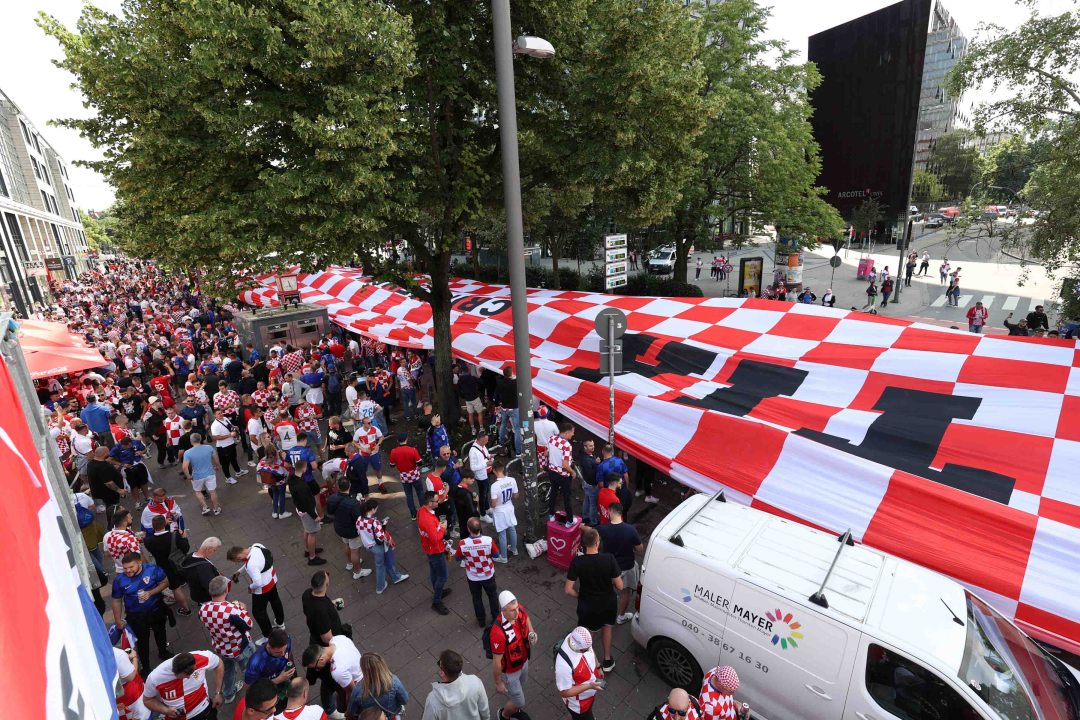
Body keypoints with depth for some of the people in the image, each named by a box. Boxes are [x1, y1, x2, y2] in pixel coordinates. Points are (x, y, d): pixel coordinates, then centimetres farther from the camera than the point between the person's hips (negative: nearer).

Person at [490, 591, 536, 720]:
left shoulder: (519, 609, -24)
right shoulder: (499, 632, -44)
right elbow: (496, 661, -27)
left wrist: (531, 631, -14)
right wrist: (498, 683, -13)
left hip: (523, 661, 6)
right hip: (509, 671, -6)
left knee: (520, 688, 32)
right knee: (519, 702, 16)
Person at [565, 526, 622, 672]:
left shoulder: (577, 562, -24)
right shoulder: (609, 558, -25)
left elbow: (568, 590, -19)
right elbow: (619, 586, -17)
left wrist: (580, 596, 0)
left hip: (587, 606, -1)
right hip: (608, 603, 1)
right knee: (606, 626, 33)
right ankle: (607, 661, 46)